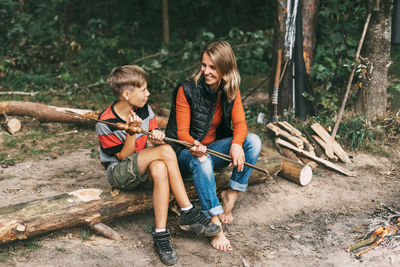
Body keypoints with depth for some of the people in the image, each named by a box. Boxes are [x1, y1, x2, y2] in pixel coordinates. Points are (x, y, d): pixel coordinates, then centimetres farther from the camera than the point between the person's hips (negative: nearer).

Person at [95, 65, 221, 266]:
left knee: (159, 169, -36)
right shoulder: (106, 123, -16)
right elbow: (123, 156, -14)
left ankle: (161, 236, -33)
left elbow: (154, 138, 6)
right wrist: (132, 132, -28)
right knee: (166, 151, -30)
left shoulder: (143, 109, 0)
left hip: (143, 167, 5)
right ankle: (189, 214, -26)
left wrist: (157, 137, -18)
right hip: (119, 173, -5)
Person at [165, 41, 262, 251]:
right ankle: (215, 225, -38)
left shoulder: (231, 91, 0)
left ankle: (231, 195, -13)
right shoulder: (186, 90, -15)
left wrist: (236, 143, -33)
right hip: (185, 151, -5)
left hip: (213, 149, 5)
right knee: (202, 161, -40)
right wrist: (195, 146, -39)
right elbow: (182, 132, -15)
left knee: (253, 141, -19)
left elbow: (240, 123, -9)